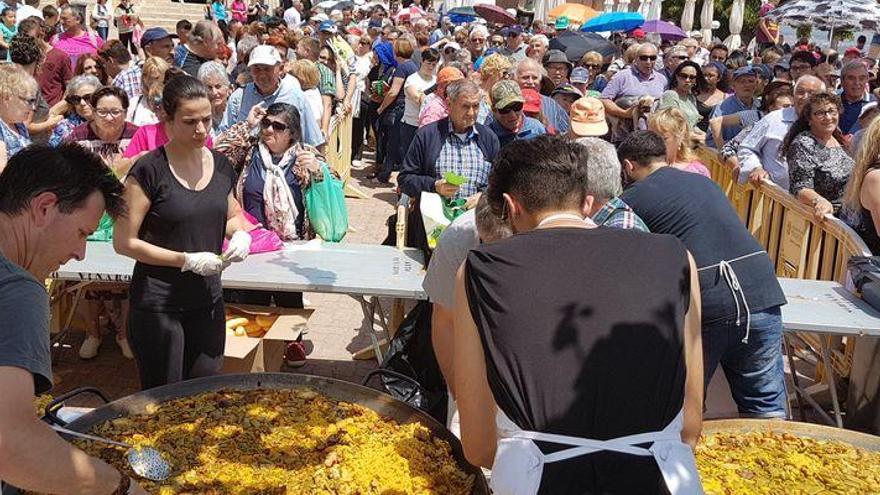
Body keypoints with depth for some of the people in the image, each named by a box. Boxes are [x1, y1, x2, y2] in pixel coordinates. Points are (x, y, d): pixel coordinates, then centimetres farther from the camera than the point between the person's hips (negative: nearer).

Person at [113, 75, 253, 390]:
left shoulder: (220, 166, 4)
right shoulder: (150, 170, -13)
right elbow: (123, 242, -13)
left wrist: (240, 234, -3)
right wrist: (187, 260, -20)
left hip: (208, 299, 5)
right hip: (158, 302, -5)